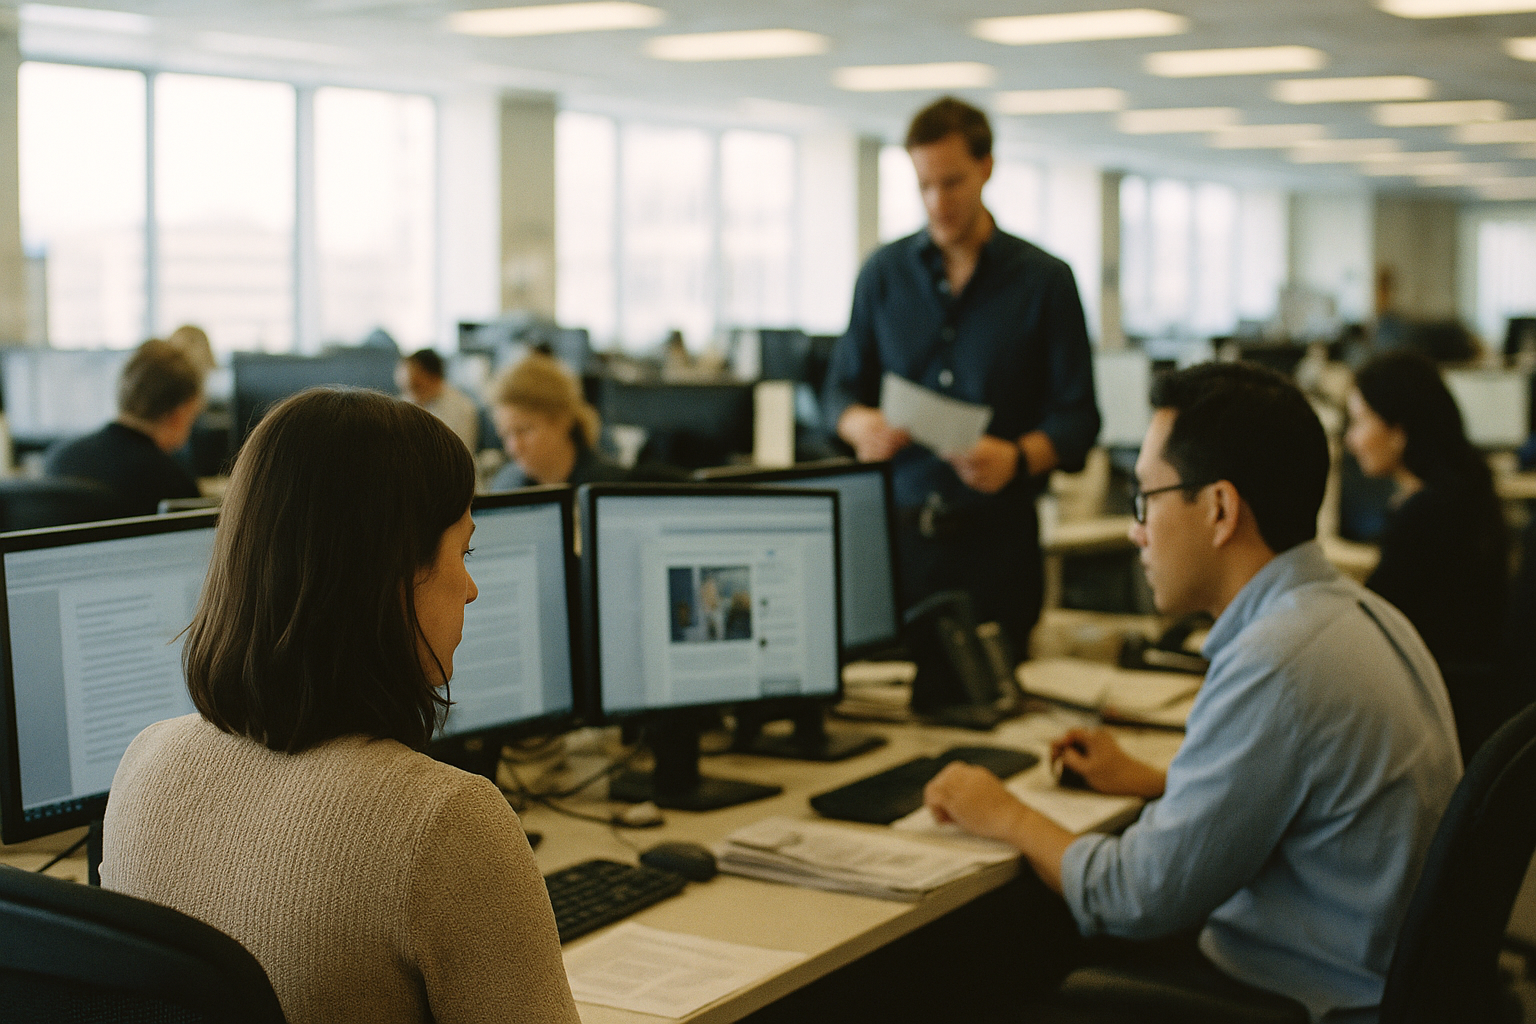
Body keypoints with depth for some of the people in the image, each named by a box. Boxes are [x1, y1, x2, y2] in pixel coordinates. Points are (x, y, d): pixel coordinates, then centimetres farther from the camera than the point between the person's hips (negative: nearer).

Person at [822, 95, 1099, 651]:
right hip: (898, 531, 1)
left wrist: (1019, 458, -19)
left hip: (996, 537, -1)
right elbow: (843, 386, 14)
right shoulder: (884, 272, 10)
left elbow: (1077, 417, 1)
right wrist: (862, 424, -9)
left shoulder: (1046, 280, 3)